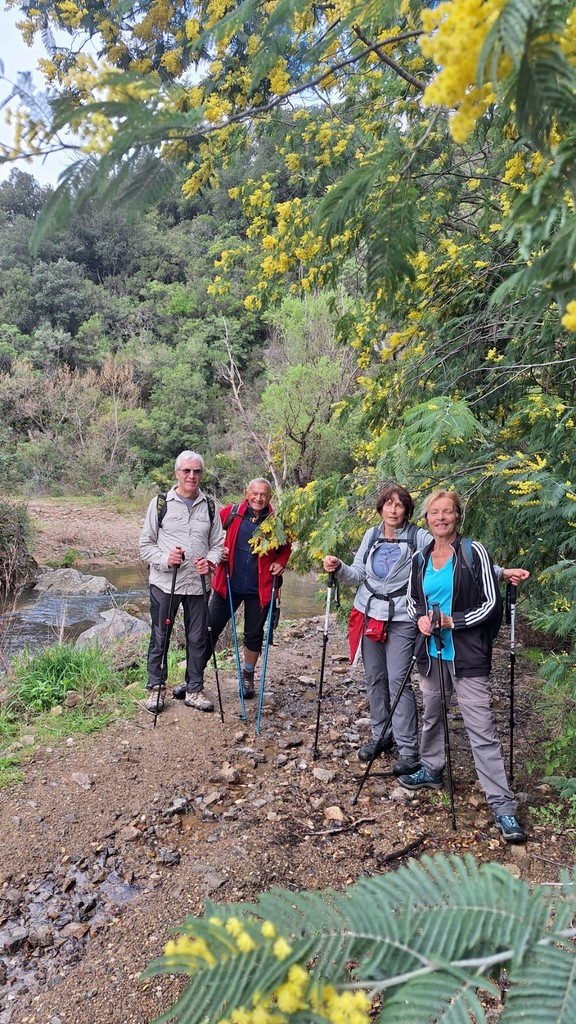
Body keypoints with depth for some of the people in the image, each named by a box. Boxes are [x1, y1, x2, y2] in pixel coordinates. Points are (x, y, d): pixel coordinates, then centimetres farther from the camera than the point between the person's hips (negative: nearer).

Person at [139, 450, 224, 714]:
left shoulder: (210, 506, 8)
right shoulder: (160, 503, 0)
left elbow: (218, 543, 11)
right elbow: (146, 544, 1)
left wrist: (210, 561, -10)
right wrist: (164, 559, -17)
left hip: (198, 584, 2)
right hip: (164, 583, -2)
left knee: (197, 639, 8)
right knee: (160, 638, 6)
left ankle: (194, 689, 23)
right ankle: (156, 687, 23)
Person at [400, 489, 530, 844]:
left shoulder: (474, 551, -9)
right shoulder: (420, 558, 6)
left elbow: (490, 604, -10)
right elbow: (413, 599, 16)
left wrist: (450, 621, -17)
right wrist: (421, 618, -6)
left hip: (467, 656, -5)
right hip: (431, 653, 6)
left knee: (483, 730, -5)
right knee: (432, 715, 20)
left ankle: (504, 806, 3)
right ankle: (432, 770, 42)